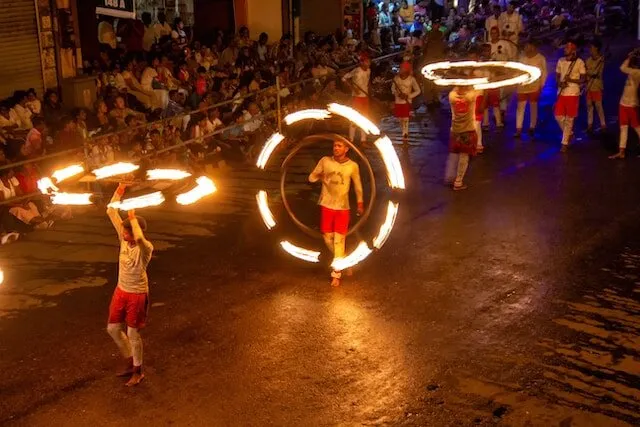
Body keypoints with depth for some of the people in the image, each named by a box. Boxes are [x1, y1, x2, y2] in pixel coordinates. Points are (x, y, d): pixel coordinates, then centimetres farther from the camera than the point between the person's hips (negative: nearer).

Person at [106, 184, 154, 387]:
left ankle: (138, 371, 23)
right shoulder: (124, 239, -6)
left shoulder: (146, 248, -24)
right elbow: (111, 212, -7)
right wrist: (119, 191, -18)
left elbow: (139, 238, -51)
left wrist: (133, 216, -40)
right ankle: (130, 362, 35)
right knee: (113, 328, 16)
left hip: (137, 295, -7)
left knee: (133, 334, 4)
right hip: (121, 291, 7)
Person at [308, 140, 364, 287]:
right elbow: (312, 178, 4)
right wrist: (322, 175, -8)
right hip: (326, 205, 2)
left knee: (339, 240, -4)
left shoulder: (353, 166, -6)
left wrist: (360, 203, 12)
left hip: (343, 207, -2)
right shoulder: (325, 161, -5)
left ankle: (336, 274, 3)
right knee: (327, 237, 8)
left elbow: (358, 185, 8)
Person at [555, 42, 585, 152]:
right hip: (561, 93, 4)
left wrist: (571, 80, -22)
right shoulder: (560, 61, 6)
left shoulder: (579, 62, -8)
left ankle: (565, 143, 10)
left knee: (569, 119, 1)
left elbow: (583, 79, -6)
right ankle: (569, 133, 29)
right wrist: (560, 83, -8)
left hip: (573, 93, -4)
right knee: (558, 116, 2)